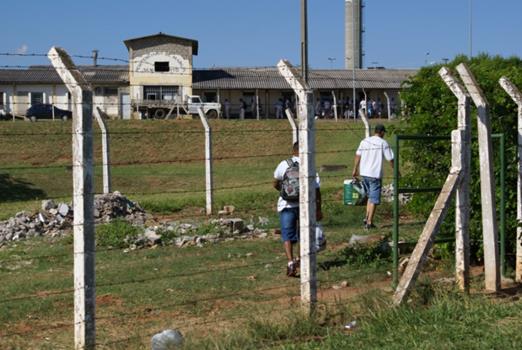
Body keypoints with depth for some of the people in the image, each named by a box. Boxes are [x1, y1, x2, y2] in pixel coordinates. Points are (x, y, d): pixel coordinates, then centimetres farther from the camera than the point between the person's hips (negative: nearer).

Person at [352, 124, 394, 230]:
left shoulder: (364, 141, 8)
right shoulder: (383, 143, -6)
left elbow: (357, 156, 8)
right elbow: (390, 159, -4)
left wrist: (355, 170, 16)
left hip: (364, 173, 6)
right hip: (375, 174, -6)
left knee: (370, 196, 21)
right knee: (374, 199, 1)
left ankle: (367, 218, 13)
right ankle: (369, 222, 0)